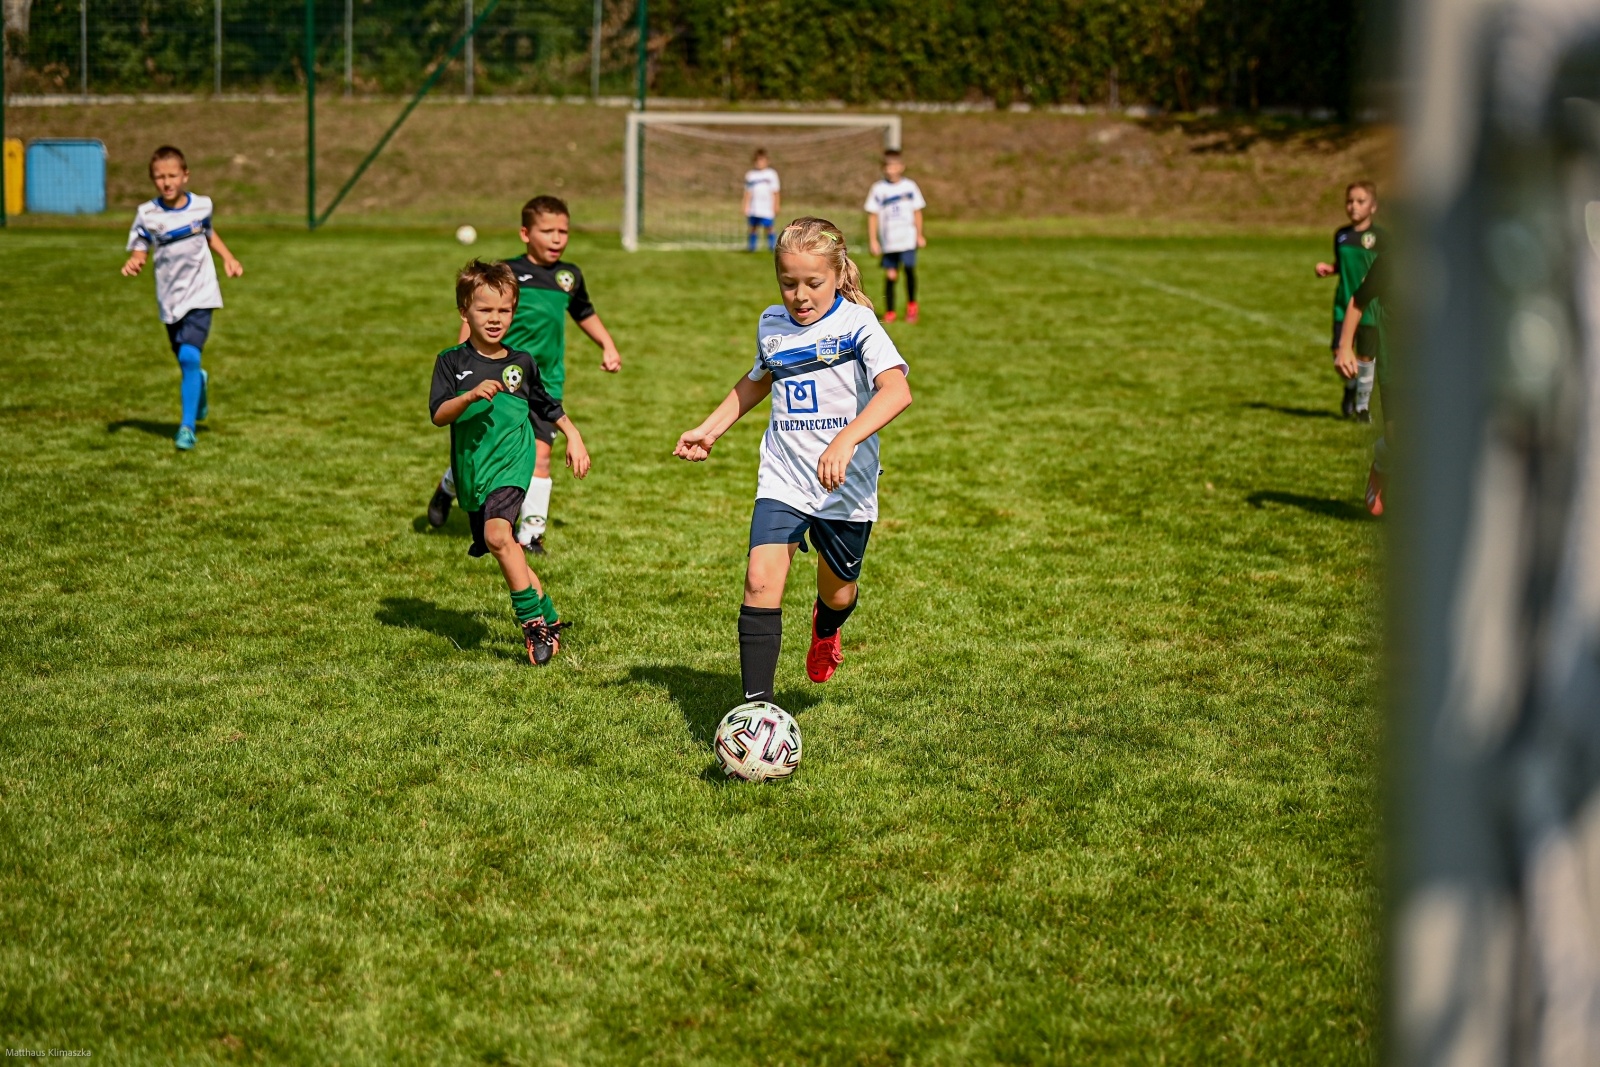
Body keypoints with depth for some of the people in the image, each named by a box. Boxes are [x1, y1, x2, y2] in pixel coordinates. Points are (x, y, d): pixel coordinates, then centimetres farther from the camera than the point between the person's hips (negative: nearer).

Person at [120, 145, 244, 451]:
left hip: (200, 296, -2)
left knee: (189, 357, -19)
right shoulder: (147, 214, -5)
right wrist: (132, 263, -23)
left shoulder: (201, 205, -1)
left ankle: (187, 427, -14)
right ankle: (200, 383, 50)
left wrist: (228, 258, 8)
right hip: (169, 299, 2)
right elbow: (139, 250, -1)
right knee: (186, 362, 11)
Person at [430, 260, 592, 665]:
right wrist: (471, 396, -23)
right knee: (506, 550, 8)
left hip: (511, 461, -3)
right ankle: (548, 618, 23)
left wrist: (574, 438, 13)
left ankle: (533, 621, -17)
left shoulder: (521, 363, 6)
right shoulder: (452, 362, 2)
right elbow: (439, 415, -8)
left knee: (497, 534, -24)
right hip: (471, 468, 3)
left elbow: (549, 407, 21)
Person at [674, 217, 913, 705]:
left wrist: (846, 440, -42)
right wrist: (710, 429, 25)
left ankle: (825, 629, 54)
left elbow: (897, 391, -29)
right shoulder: (772, 325, 5)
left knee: (837, 591, 15)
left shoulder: (857, 323, -13)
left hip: (846, 487, -3)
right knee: (761, 580, -17)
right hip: (783, 481, 3)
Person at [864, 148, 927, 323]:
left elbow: (917, 211, 11)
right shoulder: (878, 188, 0)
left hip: (908, 238, 0)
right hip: (888, 241, 0)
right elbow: (873, 215, 2)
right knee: (891, 275, 0)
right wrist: (872, 240, -2)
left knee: (909, 268, -14)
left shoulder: (909, 186, 3)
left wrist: (919, 235, 10)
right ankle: (889, 312, 12)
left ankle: (911, 305, 7)